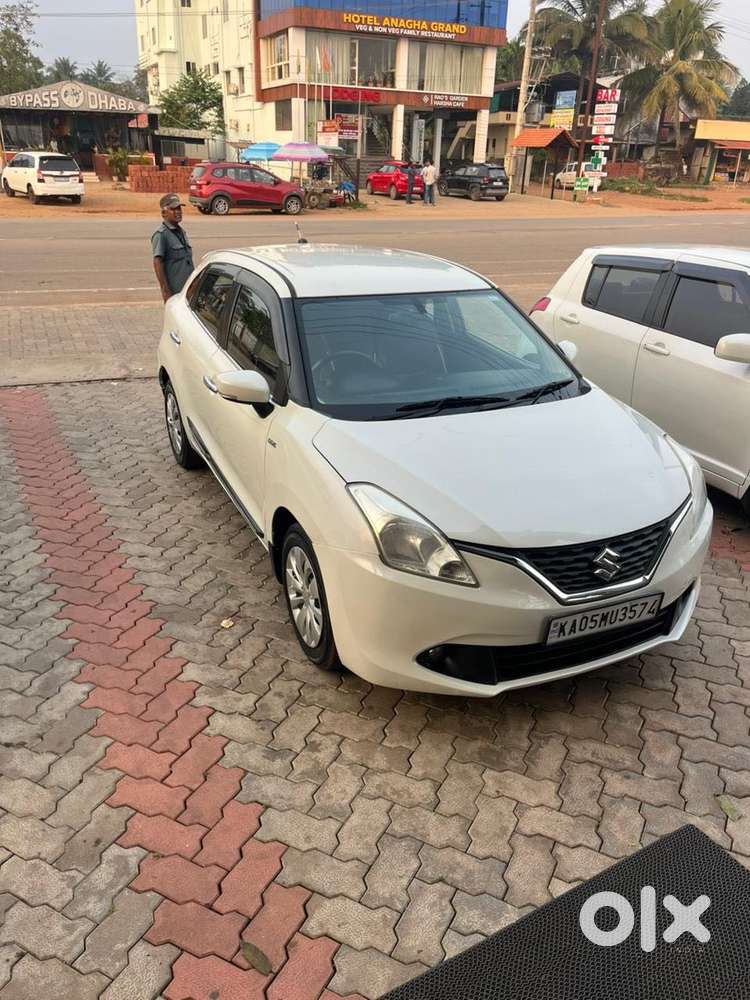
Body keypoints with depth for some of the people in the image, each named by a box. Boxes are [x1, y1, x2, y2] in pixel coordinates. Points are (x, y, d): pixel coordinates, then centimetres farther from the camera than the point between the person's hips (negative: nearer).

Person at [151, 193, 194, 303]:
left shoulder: (181, 232, 15)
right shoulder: (161, 235, -11)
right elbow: (157, 263, -16)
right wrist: (165, 291, -22)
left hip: (188, 289, 8)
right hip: (174, 291, -8)